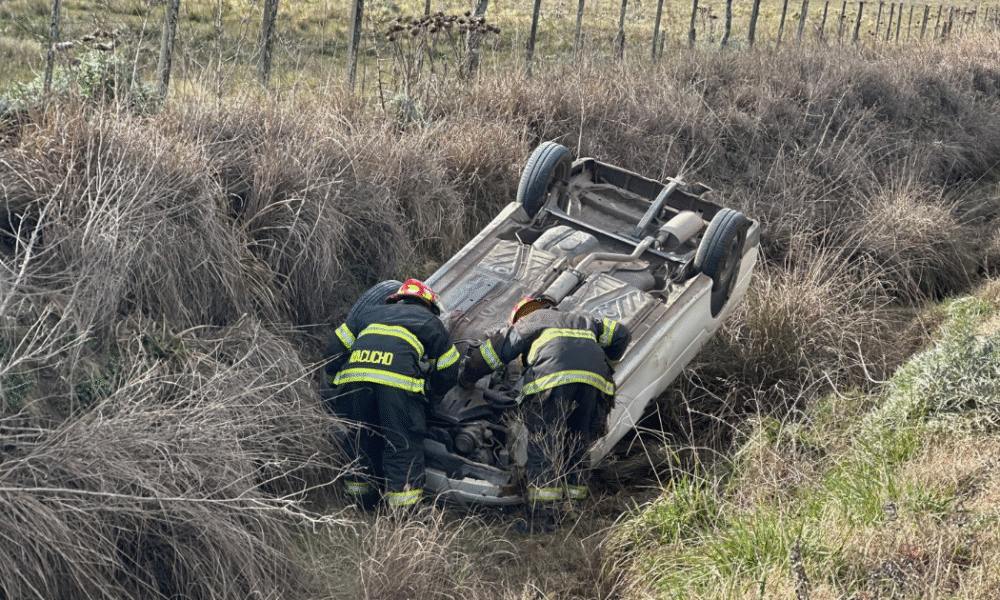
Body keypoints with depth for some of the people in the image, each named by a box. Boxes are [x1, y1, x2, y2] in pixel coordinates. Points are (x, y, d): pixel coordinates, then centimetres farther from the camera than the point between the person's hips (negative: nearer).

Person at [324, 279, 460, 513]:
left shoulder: (369, 312, 37)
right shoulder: (430, 322, 29)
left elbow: (336, 347, 29)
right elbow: (448, 373, 26)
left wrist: (335, 386, 37)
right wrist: (427, 398, 38)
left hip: (354, 377, 3)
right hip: (399, 380, -3)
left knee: (360, 438, 16)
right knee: (404, 443, 2)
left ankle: (360, 507, 25)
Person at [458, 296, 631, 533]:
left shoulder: (527, 323, 26)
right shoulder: (581, 320, 37)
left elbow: (490, 353, 26)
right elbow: (620, 334, 32)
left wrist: (464, 380, 38)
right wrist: (605, 367, 43)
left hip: (552, 381, -4)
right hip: (594, 382, 5)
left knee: (543, 450, -4)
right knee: (576, 449, 14)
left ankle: (542, 519, -10)